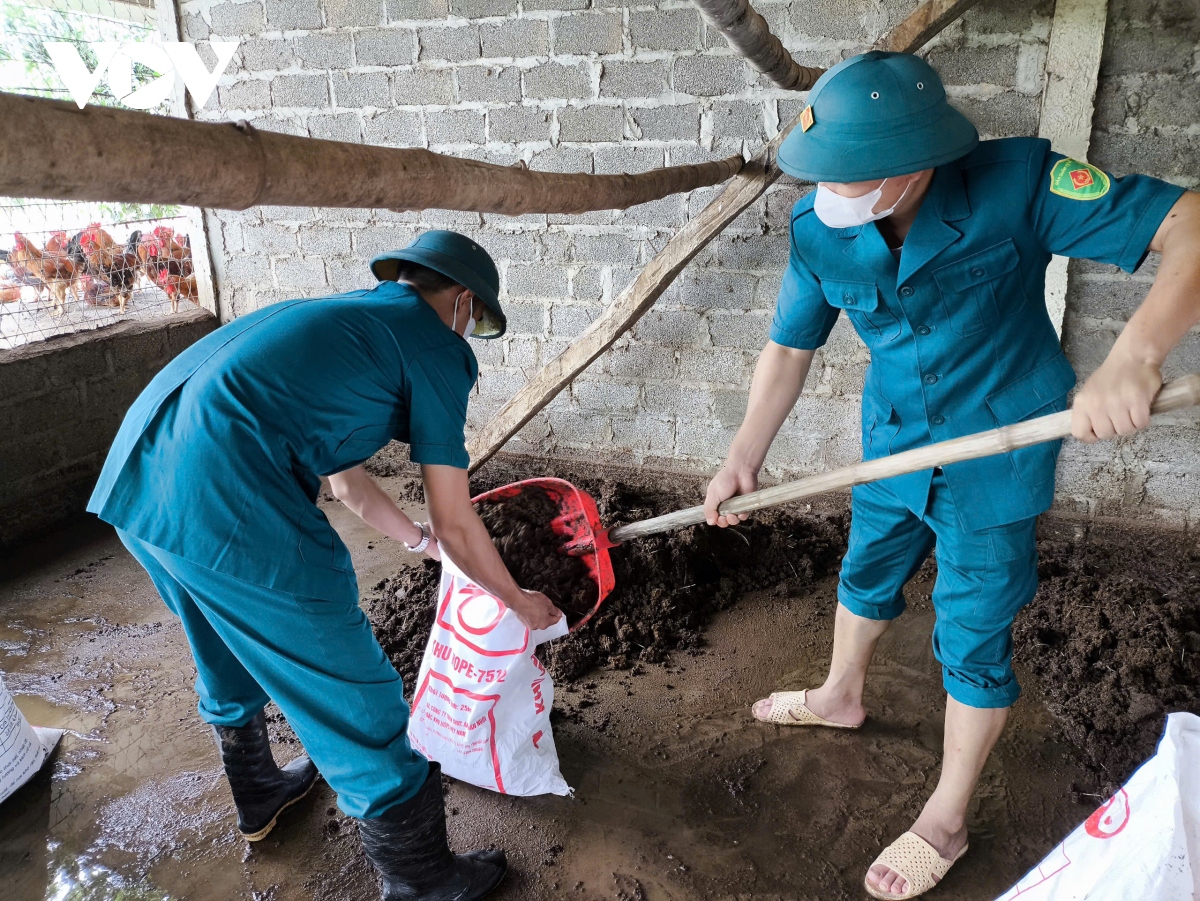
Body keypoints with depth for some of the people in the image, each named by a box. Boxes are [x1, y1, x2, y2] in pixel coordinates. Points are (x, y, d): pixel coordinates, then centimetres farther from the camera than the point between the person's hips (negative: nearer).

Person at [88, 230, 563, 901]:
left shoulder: (340, 316, 27)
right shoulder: (435, 347, 3)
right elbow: (458, 525, 6)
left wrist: (416, 537, 51)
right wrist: (521, 603, 23)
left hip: (134, 480, 10)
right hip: (232, 507, -10)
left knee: (233, 655, 33)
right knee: (359, 710, 8)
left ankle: (260, 795, 58)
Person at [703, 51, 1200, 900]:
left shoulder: (1015, 182, -28)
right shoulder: (819, 231, -15)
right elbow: (790, 348, -4)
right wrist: (746, 456, -12)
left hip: (997, 454, -4)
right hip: (894, 440, 5)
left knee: (973, 639, 5)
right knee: (867, 575, 24)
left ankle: (945, 822, 28)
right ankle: (840, 696, 55)